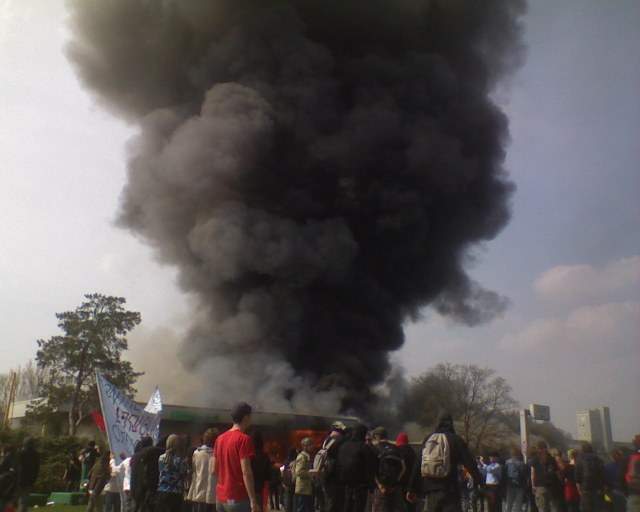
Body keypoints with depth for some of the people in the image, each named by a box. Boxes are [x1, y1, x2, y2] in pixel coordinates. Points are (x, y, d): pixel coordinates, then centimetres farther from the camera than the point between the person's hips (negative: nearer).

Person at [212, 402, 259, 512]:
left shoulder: (220, 439, 11)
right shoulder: (244, 439, -12)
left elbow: (213, 470, 13)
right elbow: (246, 471, -18)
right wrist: (253, 500, -17)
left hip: (220, 498, 8)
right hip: (238, 498, -8)